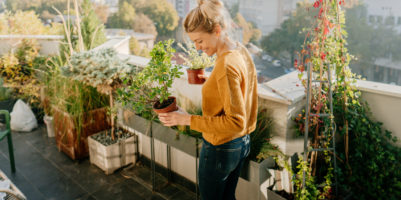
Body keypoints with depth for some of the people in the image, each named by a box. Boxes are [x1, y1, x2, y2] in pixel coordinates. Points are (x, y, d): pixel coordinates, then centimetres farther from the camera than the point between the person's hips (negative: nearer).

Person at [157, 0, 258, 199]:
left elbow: (235, 122, -29)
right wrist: (209, 82, 10)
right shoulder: (241, 51, -1)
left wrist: (188, 119, -28)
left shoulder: (226, 66, -30)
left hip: (220, 149, -9)